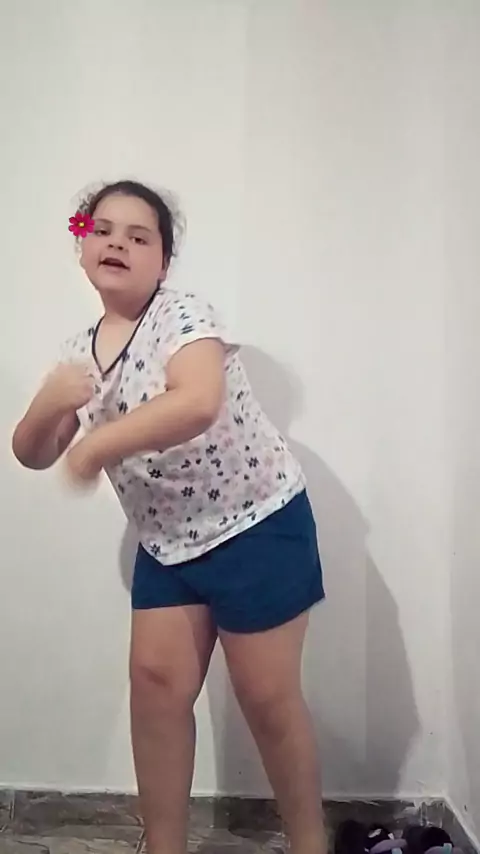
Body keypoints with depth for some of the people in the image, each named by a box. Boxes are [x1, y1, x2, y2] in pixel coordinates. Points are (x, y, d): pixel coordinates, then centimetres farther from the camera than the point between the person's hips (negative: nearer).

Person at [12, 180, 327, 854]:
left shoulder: (182, 315, -16)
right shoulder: (80, 351, 5)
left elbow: (199, 402, -37)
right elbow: (32, 454, 6)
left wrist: (97, 445, -29)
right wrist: (50, 403, -15)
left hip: (258, 524, -6)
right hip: (167, 541, 7)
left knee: (267, 696, 4)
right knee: (156, 680, 7)